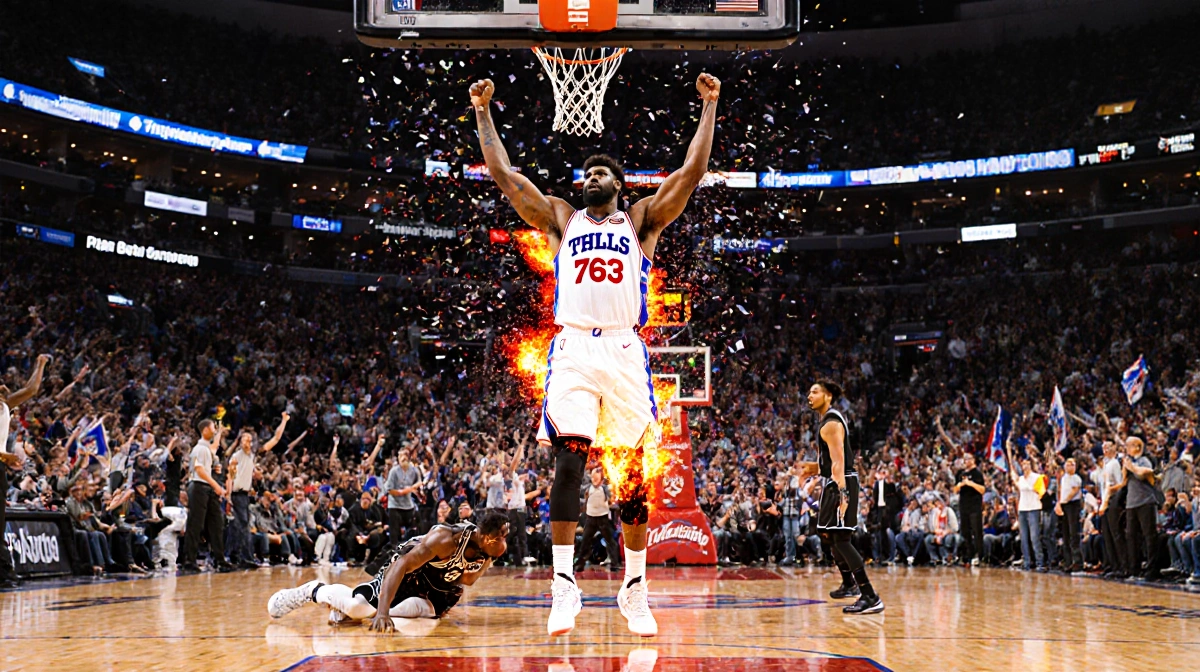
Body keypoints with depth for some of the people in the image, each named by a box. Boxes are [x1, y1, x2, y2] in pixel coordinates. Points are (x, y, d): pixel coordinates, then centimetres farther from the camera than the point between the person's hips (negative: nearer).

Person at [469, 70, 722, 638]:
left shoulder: (641, 220, 16)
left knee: (633, 473, 1)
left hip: (625, 351, 0)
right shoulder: (561, 219, 19)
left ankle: (635, 589, 11)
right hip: (572, 350, 0)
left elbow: (693, 171, 8)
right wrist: (483, 113, 16)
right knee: (568, 461, -14)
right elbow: (504, 174, 16)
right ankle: (564, 585, -11)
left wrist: (709, 107, 8)